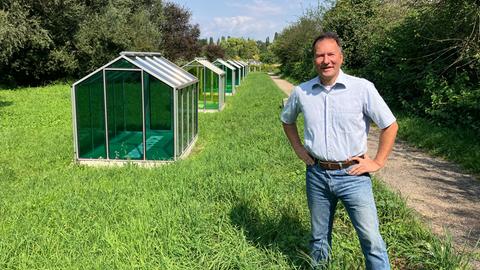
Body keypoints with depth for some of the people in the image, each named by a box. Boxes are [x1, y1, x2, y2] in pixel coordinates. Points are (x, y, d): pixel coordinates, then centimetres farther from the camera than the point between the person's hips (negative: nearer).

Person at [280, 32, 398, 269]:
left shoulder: (363, 88, -10)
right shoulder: (301, 92, 0)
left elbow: (390, 126, -2)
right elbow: (287, 119, 20)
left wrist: (378, 162, -4)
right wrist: (298, 148, 10)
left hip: (353, 175, -3)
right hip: (316, 175, 3)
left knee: (371, 240, -3)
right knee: (319, 237, 18)